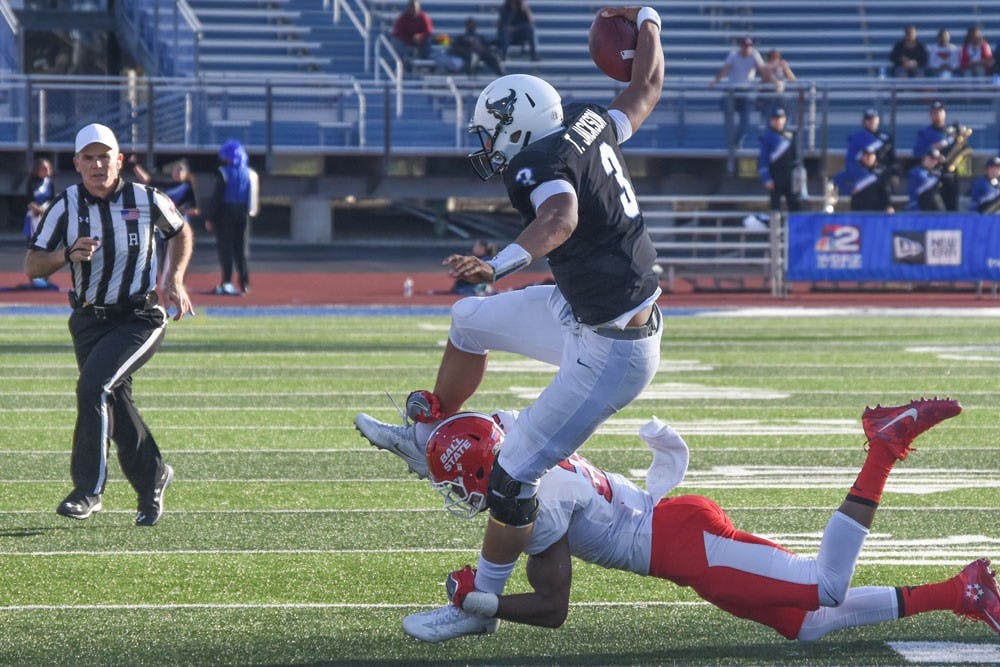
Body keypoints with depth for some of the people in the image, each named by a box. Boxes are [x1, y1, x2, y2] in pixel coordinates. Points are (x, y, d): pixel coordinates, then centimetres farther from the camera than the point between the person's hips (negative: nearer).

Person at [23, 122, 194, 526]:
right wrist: (68, 254, -24)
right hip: (89, 322, 3)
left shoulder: (147, 201, -6)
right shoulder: (65, 207, -4)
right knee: (116, 406, 8)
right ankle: (152, 478, 34)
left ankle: (88, 489, -17)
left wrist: (175, 281, 2)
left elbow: (180, 232, 15)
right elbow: (31, 267, -5)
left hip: (139, 319, -3)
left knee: (93, 386, -24)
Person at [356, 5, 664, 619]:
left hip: (610, 351, -10)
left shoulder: (542, 164, -25)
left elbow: (561, 217, -47)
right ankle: (424, 438, 43)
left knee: (514, 477, -7)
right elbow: (647, 87, 17)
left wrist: (501, 265, -63)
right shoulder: (591, 126, -1)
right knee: (470, 322, 26)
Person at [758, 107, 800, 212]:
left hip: (789, 176, 5)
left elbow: (795, 156, 16)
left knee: (795, 204, 5)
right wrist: (766, 179, -15)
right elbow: (763, 159, -9)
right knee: (775, 205, 1)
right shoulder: (767, 136, -6)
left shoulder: (790, 134, 10)